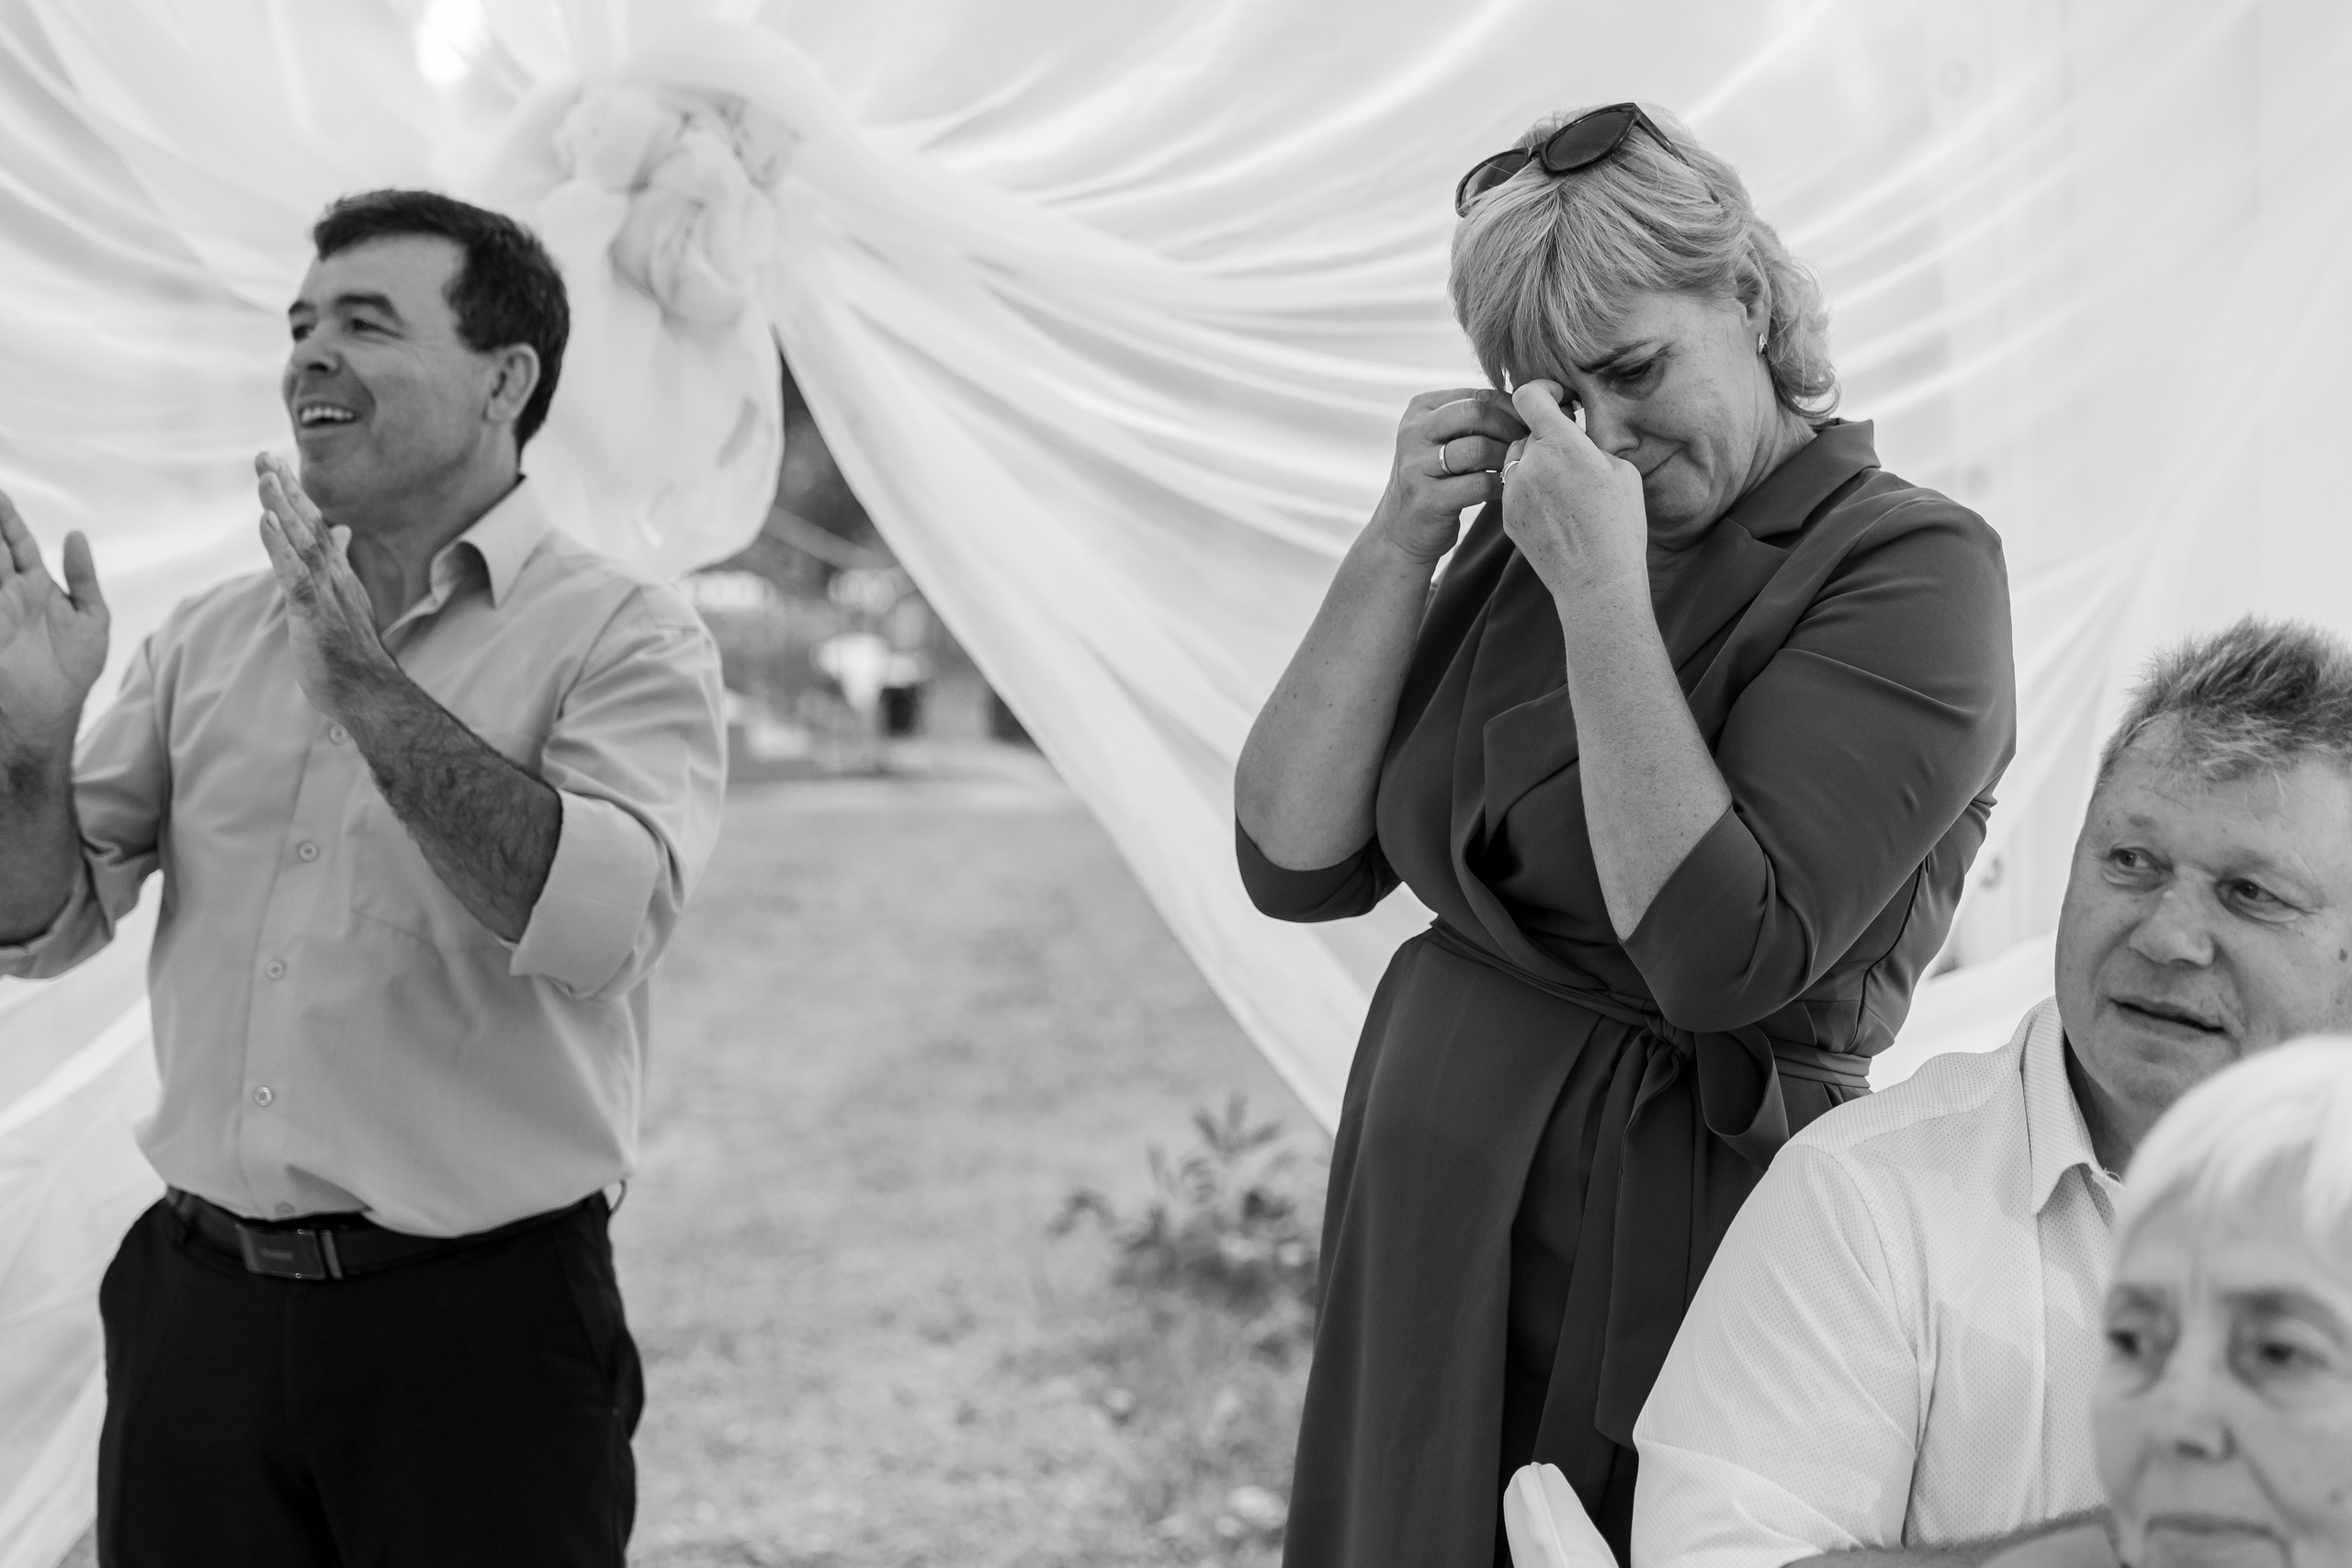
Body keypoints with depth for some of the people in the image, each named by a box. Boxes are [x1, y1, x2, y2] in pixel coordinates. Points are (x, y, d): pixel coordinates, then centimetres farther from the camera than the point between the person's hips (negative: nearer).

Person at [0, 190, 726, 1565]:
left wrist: (368, 686, -23)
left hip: (477, 1330, -4)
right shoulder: (212, 640, 11)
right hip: (200, 1309, 5)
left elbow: (599, 917, -21)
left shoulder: (624, 637, -4)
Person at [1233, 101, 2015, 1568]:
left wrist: (1603, 594, -22)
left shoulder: (1911, 569, -12)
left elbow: (1722, 957, -23)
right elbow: (1296, 865, 0)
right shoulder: (1533, 536, 6)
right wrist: (1399, 548, -9)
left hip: (1667, 1236, -6)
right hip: (1428, 1230, 6)